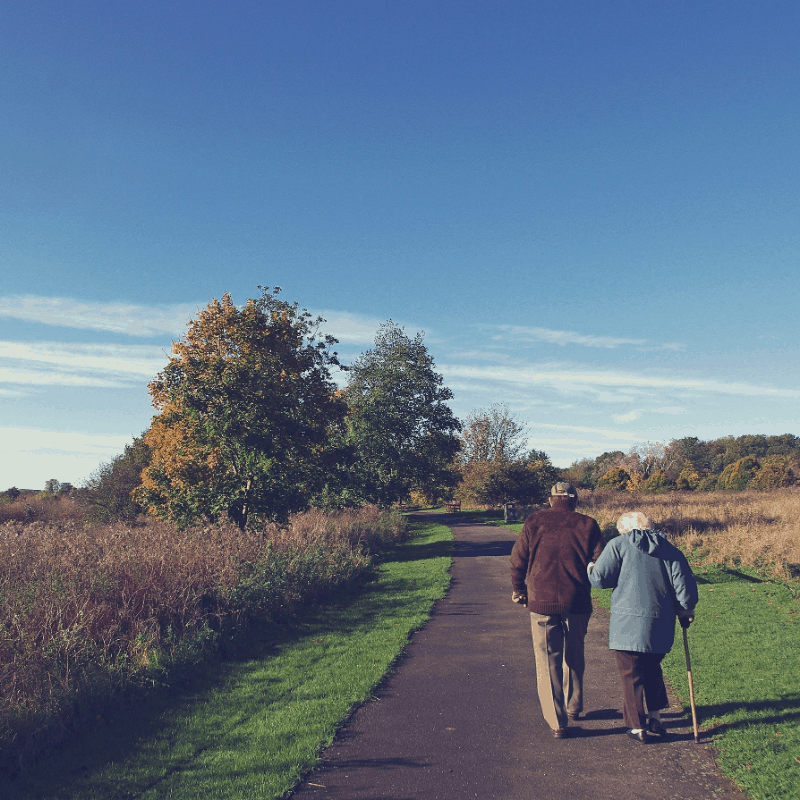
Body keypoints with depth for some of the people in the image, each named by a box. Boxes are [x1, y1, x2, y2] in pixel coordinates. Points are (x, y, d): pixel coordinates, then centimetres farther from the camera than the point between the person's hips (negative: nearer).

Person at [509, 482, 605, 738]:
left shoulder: (534, 522, 0)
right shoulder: (587, 524, 0)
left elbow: (518, 559, 0)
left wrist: (518, 590, 15)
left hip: (542, 602, -1)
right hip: (577, 603, 1)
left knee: (548, 662, 7)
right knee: (574, 657, 22)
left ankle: (557, 722, 8)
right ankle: (573, 706, 38)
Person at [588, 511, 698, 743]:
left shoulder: (618, 545, -3)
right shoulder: (670, 549, 8)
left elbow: (600, 578, -8)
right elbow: (684, 585, 4)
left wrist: (590, 569, 13)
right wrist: (685, 611, 19)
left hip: (628, 624, -4)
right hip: (661, 625, 5)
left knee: (631, 675, 7)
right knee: (652, 669, 24)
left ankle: (637, 727, 13)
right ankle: (655, 717, 29)